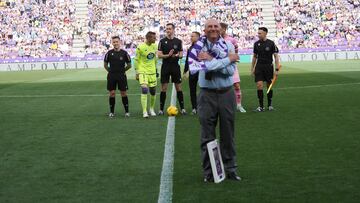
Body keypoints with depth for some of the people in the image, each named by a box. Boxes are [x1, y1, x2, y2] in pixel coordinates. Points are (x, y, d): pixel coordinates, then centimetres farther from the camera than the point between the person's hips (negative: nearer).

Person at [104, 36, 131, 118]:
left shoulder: (124, 53, -2)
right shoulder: (109, 53, 0)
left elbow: (129, 65, 8)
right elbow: (105, 65, 12)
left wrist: (122, 70, 7)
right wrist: (110, 71, 6)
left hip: (122, 76, -1)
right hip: (111, 76, 1)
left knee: (123, 93, 1)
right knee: (112, 93, 2)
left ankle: (127, 111, 10)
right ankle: (111, 112, 11)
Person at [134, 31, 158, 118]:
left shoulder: (154, 46, 4)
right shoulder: (140, 47, -13)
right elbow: (136, 60, -6)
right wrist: (137, 73, -7)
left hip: (152, 72, 5)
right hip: (143, 72, -5)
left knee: (153, 91, 8)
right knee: (144, 90, -18)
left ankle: (152, 109, 29)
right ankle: (144, 112, -14)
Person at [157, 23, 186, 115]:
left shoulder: (178, 41, 5)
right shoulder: (162, 41, 2)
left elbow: (181, 55, 7)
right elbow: (159, 55, -2)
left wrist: (177, 55, -16)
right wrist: (168, 55, -18)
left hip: (175, 67, 1)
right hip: (165, 67, -1)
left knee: (178, 87, 3)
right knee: (164, 88, 1)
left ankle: (182, 108, 8)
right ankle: (161, 109, 6)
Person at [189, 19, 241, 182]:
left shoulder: (228, 45, 0)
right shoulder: (199, 46, -6)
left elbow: (230, 70, -12)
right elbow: (203, 66, -22)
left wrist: (211, 60, -17)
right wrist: (227, 59, -17)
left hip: (226, 93, 2)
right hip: (207, 95, -2)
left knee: (228, 134, 11)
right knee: (207, 136, 6)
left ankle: (230, 168, 22)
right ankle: (208, 171, 17)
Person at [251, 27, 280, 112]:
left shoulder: (271, 43, -5)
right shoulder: (256, 44, 5)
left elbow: (276, 56, -4)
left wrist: (277, 69, -10)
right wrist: (252, 69, 11)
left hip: (268, 66, -2)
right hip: (259, 67, 2)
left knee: (269, 86, 5)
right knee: (259, 85, -9)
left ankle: (270, 105, 20)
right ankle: (261, 106, -4)